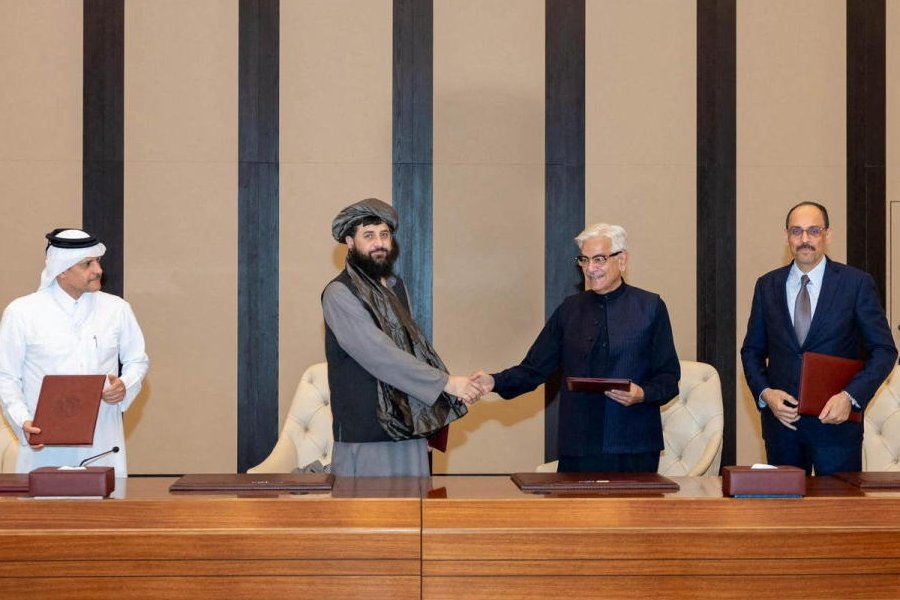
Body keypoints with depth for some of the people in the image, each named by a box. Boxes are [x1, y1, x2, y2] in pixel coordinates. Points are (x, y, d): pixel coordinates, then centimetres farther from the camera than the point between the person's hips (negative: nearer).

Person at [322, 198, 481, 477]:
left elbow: (414, 344, 13)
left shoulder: (396, 287, 15)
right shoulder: (340, 293, -10)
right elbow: (380, 355, -18)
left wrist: (455, 390, 2)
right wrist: (445, 382, -18)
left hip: (409, 429, 7)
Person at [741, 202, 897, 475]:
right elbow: (752, 350, 12)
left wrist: (850, 396, -14)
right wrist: (765, 393, -6)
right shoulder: (767, 285, 7)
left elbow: (884, 350, -1)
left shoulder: (857, 283, -1)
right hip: (780, 418, 2)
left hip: (836, 420, -2)